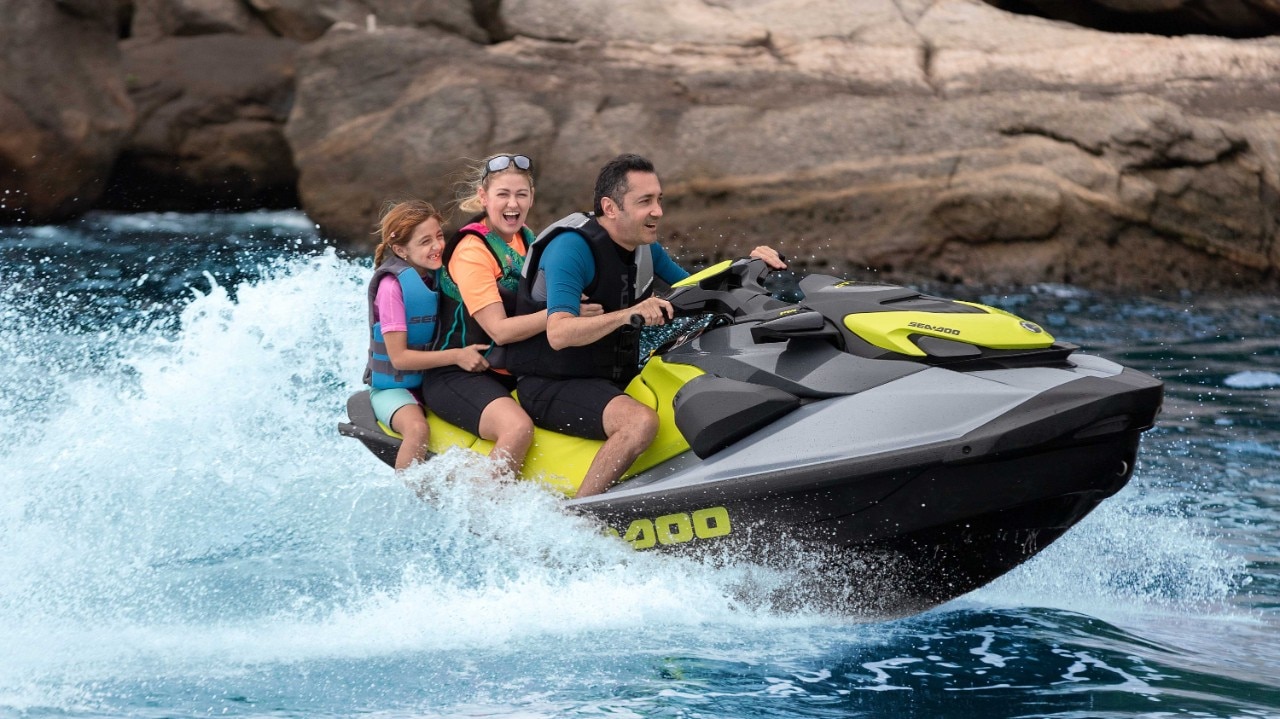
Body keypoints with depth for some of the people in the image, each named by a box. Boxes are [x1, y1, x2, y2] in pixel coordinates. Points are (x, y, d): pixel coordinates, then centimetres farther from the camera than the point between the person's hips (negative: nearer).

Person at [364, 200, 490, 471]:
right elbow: (398, 356, -17)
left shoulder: (439, 275, 5)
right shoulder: (392, 285, -14)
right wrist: (456, 356, -23)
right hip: (394, 387, -6)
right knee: (417, 429, -34)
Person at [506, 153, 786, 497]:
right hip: (553, 387, -9)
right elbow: (558, 334, -32)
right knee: (640, 422, -34)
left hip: (618, 382, 9)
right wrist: (629, 314, -45)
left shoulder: (645, 247, 6)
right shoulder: (571, 247, -19)